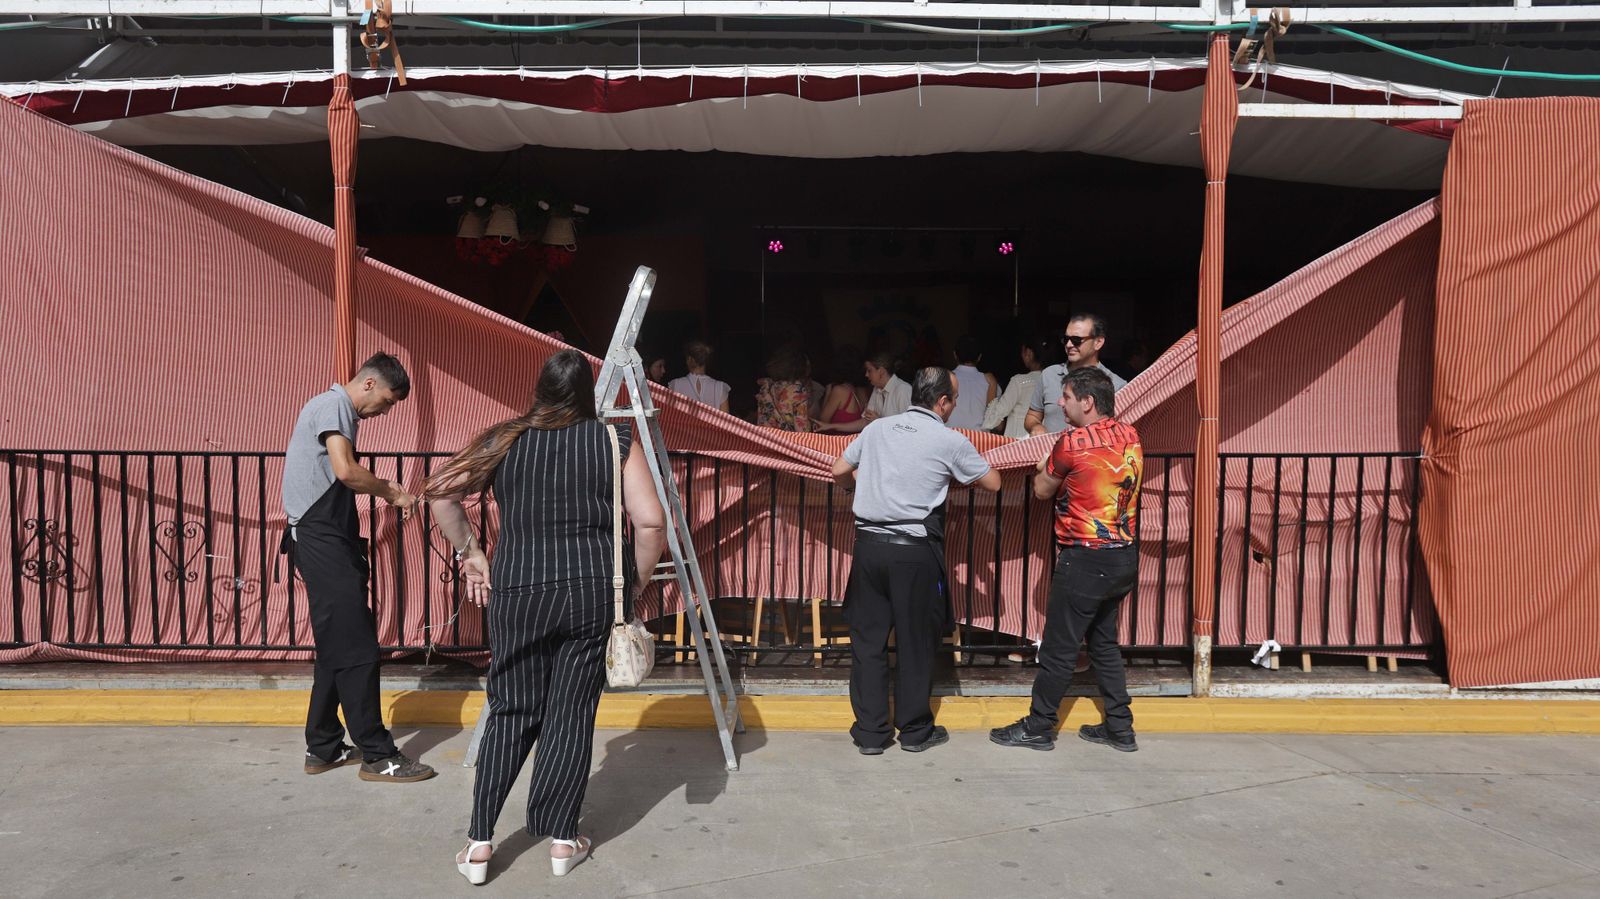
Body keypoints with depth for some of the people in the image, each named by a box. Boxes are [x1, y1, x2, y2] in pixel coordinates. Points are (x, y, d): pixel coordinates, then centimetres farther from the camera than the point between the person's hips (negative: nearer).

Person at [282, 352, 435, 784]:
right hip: (320, 539, -11)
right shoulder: (333, 405, -9)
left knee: (337, 648, 14)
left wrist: (386, 490, 9)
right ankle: (377, 755, -4)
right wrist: (392, 492, -9)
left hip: (330, 541, 11)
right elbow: (345, 471, -22)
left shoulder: (341, 410, 22)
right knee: (356, 649, -9)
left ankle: (323, 748, 22)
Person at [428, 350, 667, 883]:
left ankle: (479, 843, 16)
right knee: (572, 713, 9)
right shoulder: (617, 441, 0)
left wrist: (469, 553, 12)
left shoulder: (505, 440, 4)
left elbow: (441, 492, 5)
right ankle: (563, 840, 18)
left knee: (511, 713, 14)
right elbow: (650, 522, -7)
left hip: (515, 591, 1)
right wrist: (638, 581, 6)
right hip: (593, 592, -1)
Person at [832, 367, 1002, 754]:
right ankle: (915, 730, 22)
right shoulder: (949, 441, -3)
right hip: (915, 551, -3)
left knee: (868, 639, 10)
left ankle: (870, 733, 17)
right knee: (916, 642, 10)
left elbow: (839, 471, 15)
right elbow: (992, 482, 8)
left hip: (869, 544, 4)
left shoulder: (877, 428, 8)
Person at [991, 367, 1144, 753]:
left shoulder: (1073, 442, -16)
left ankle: (1038, 727, 15)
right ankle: (1119, 728, 25)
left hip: (1086, 559, -8)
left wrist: (1049, 461, 15)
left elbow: (1042, 490, -2)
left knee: (1059, 648, 4)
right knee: (1104, 641, 20)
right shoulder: (1130, 436, 4)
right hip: (1124, 556, 8)